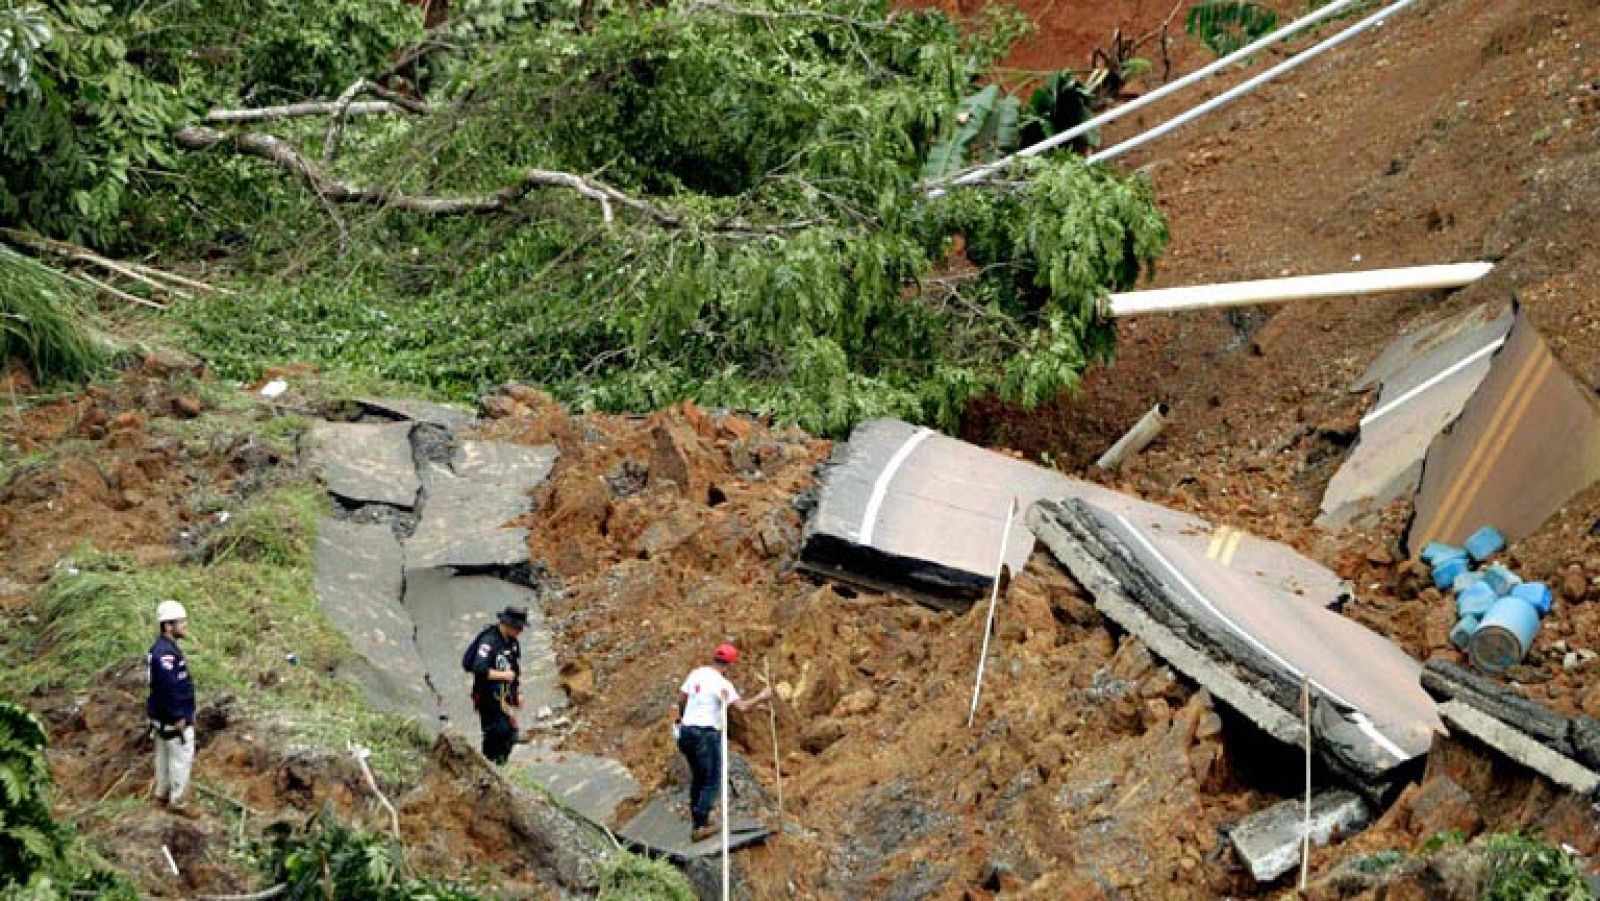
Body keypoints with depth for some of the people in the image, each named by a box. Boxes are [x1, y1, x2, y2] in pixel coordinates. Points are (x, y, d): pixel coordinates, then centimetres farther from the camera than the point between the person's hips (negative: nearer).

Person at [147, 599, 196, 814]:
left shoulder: (160, 649, 9)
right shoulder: (166, 653, -25)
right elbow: (169, 689, -26)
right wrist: (179, 719, -21)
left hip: (162, 716, 10)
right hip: (174, 718, -10)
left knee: (164, 755, 19)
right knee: (182, 757, -2)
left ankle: (162, 795, 30)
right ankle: (176, 801, 4)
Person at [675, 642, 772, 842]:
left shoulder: (697, 673, 7)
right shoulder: (722, 684, -14)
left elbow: (681, 699, 16)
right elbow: (741, 707, -23)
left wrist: (682, 717, 34)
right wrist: (761, 697, -8)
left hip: (687, 731, 8)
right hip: (707, 735, -8)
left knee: (698, 777, 21)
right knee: (712, 781, 0)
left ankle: (698, 817, 28)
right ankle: (700, 826, -5)